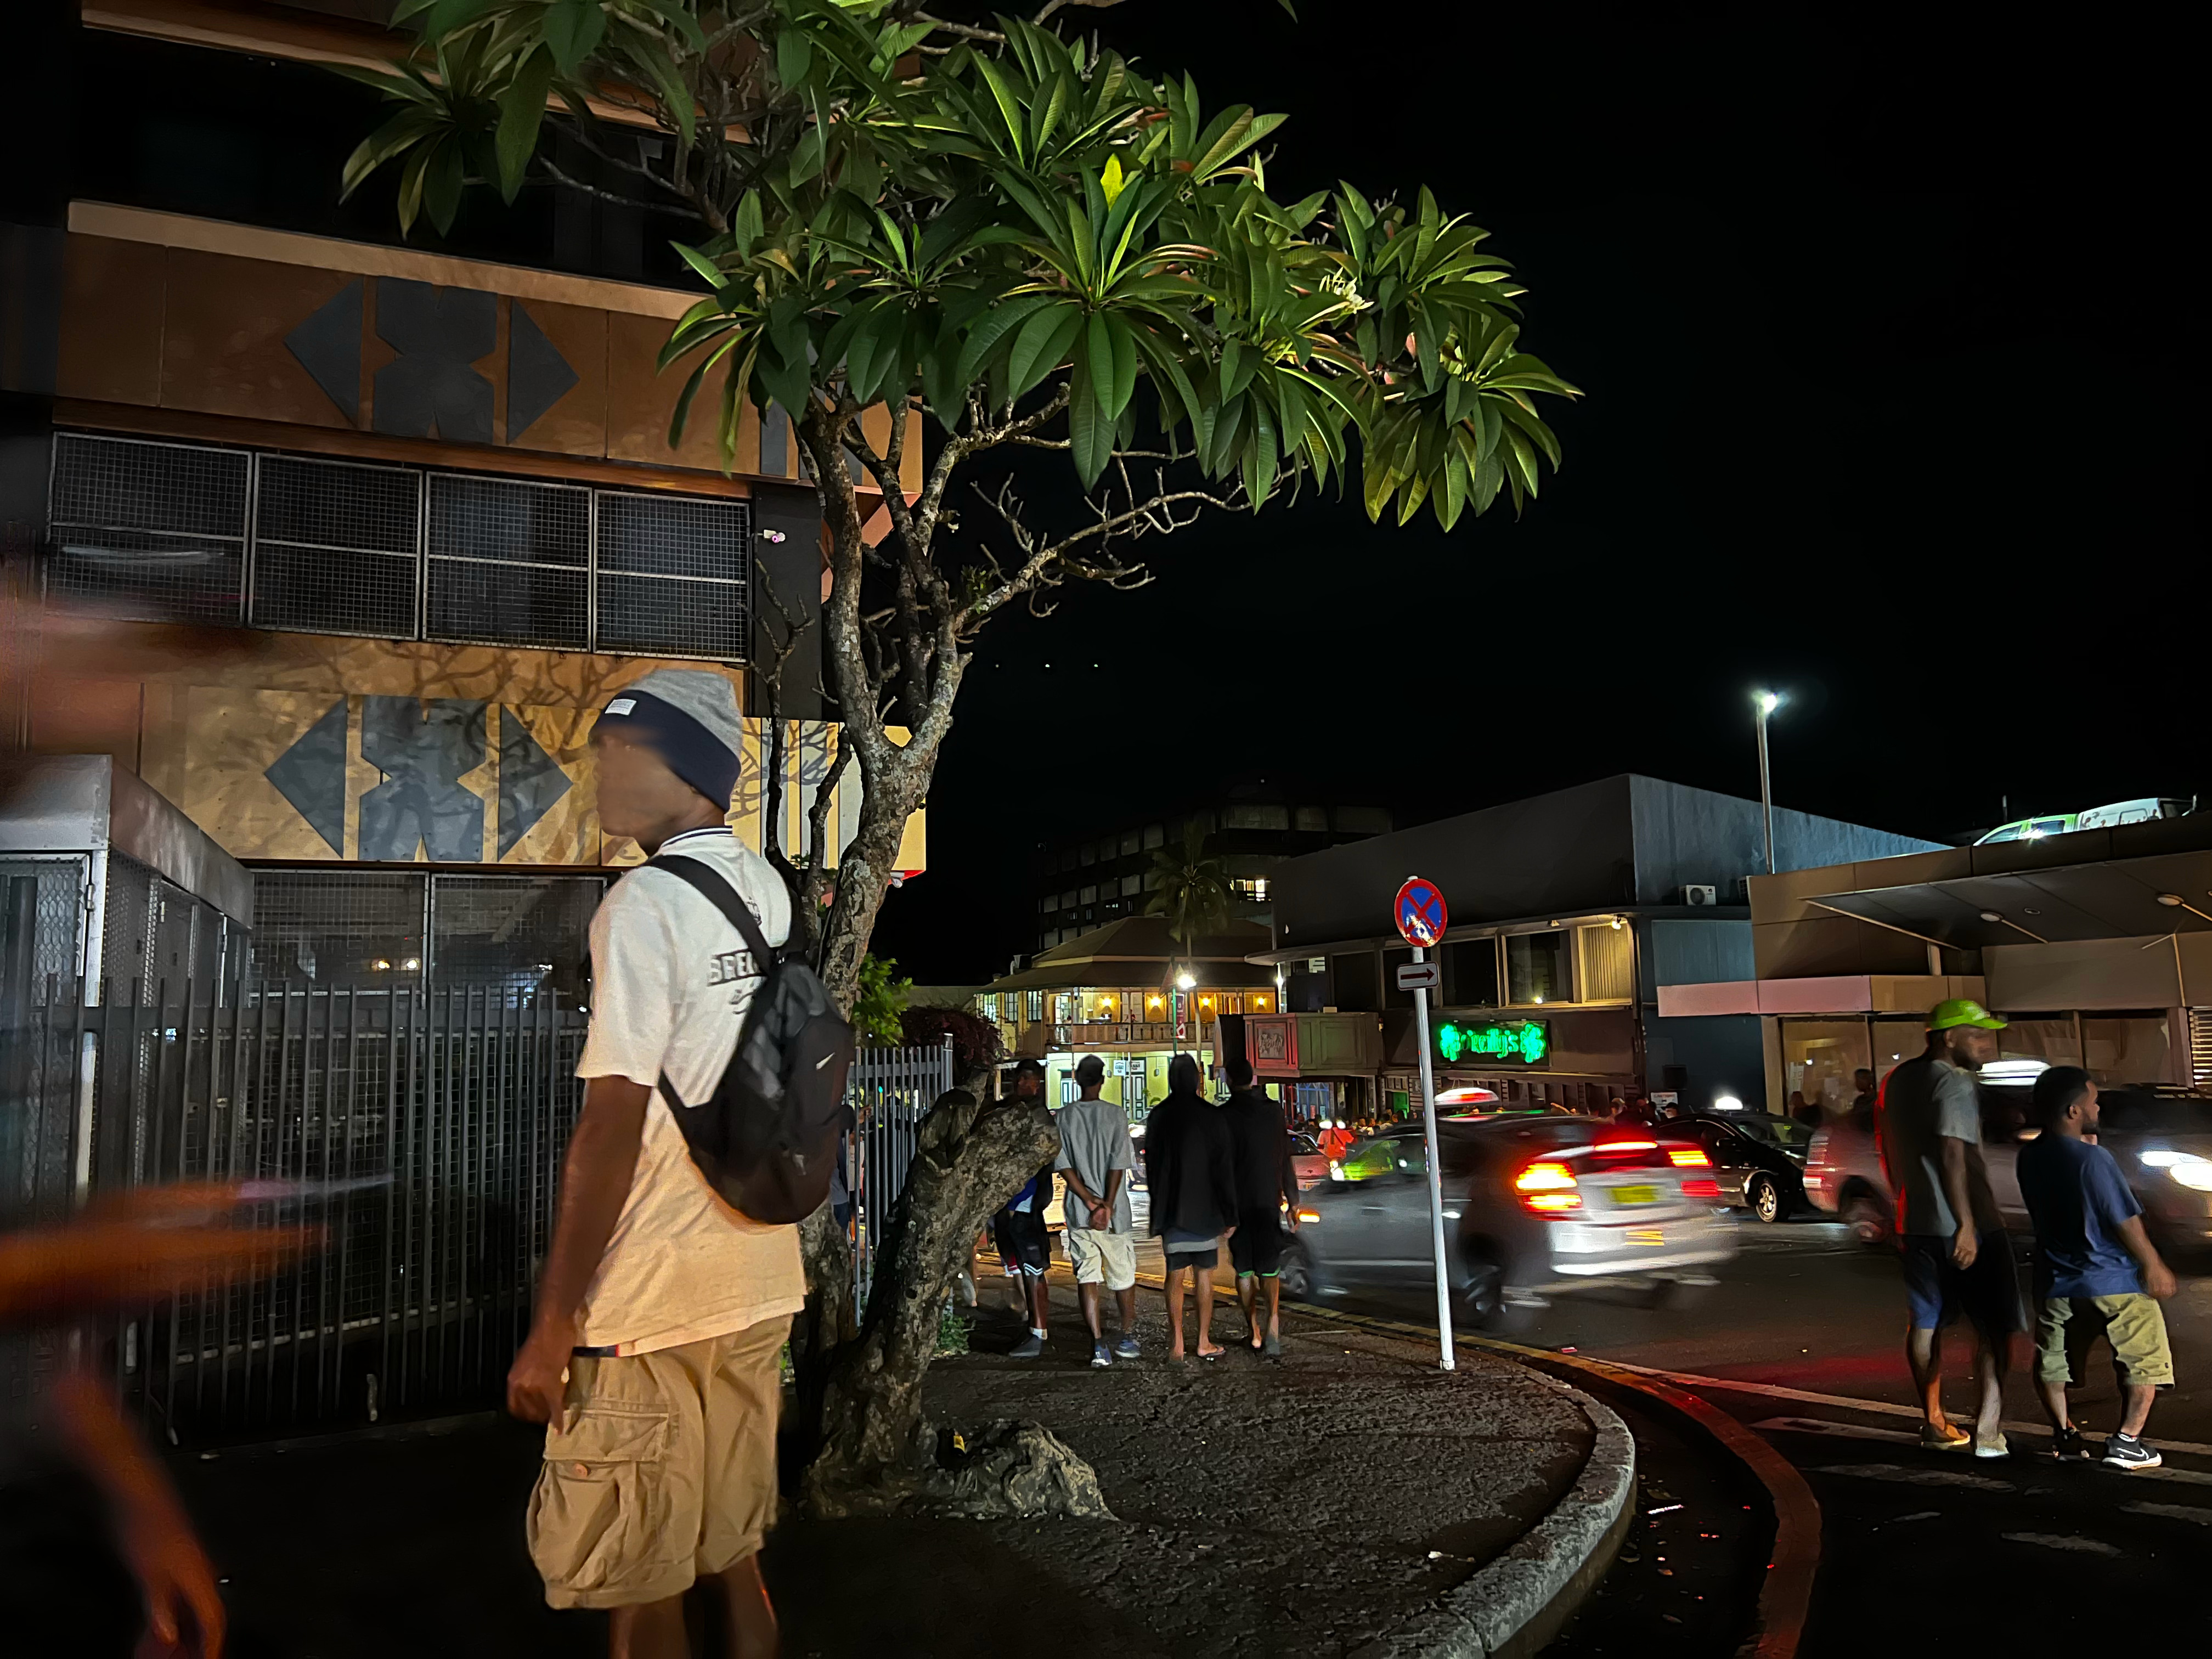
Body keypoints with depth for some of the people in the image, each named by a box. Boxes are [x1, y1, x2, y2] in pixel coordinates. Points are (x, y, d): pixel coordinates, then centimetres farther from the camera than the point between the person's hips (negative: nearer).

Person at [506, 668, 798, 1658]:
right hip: (759, 1288, 8)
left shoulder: (644, 905, -16)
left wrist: (550, 1329, -13)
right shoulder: (768, 891, 6)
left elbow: (611, 1127, -19)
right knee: (730, 1554, 20)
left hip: (649, 1308, -8)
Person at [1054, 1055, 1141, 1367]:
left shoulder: (1063, 1117, 1)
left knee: (1086, 1276, 2)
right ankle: (1127, 1339, 26)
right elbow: (1118, 1165, -11)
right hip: (1115, 1211, -1)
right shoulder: (1116, 1115, -5)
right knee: (1123, 1274, 14)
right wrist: (1107, 1206, -11)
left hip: (1079, 1211, 1)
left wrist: (1090, 1201, -7)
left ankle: (1098, 1344, -7)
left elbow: (1064, 1165, -5)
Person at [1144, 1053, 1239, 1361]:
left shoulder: (1158, 1116, 0)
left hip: (1170, 1212, 2)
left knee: (1175, 1277, 9)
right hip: (1205, 1210, -2)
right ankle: (1204, 1343, 11)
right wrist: (1229, 1214, -2)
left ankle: (1176, 1344, 8)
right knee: (1204, 1277, 7)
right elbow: (1224, 1168, -9)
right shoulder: (1211, 1115, -10)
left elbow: (1151, 1165, 7)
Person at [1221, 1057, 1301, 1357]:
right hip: (1270, 1200, 3)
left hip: (1239, 1202, -3)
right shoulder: (1274, 1110, 4)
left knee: (1244, 1269, 10)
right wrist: (1292, 1199, 15)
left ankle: (1254, 1331, 13)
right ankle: (1273, 1322, -17)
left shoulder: (1226, 1115, -9)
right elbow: (1286, 1158, 8)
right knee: (1270, 1267, 6)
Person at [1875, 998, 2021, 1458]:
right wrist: (1967, 1225, -23)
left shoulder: (1896, 1081, 12)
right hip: (1964, 1224, -8)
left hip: (1915, 1223, 8)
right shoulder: (1954, 1084, -15)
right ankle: (1988, 1428, -5)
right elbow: (1952, 1156, -23)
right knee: (1994, 1326, 1)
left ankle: (1935, 1423, 21)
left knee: (1925, 1322, 13)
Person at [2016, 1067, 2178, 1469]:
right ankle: (2126, 1442, 8)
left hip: (2057, 1282, 5)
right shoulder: (2093, 1159, -21)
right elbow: (2126, 1221, -17)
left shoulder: (2030, 1157, -1)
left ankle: (2064, 1436, 22)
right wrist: (2154, 1266, -3)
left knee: (2052, 1361, 18)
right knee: (2144, 1361, 11)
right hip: (2113, 1280, -5)